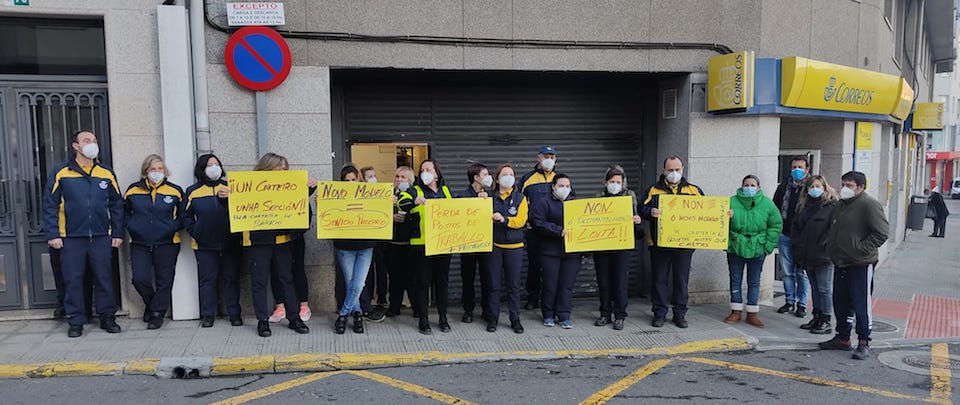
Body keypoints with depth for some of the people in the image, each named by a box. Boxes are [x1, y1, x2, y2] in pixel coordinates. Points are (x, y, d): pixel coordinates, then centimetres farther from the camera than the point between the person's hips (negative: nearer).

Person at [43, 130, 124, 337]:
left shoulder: (107, 174, 7)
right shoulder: (61, 173, 1)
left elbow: (117, 205, 11)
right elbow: (50, 205, 0)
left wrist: (117, 233, 6)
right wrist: (52, 234, -6)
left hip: (101, 237, 2)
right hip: (71, 237, -1)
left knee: (104, 279, 5)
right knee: (73, 280, 3)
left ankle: (107, 317, 16)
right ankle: (76, 321, 14)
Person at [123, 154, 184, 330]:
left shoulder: (175, 191, 0)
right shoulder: (133, 190, 3)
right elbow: (124, 212, 14)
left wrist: (172, 227, -6)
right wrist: (132, 226, 0)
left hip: (166, 244, -1)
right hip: (140, 244, 1)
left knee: (164, 281, 4)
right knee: (140, 279, -7)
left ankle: (158, 313, 20)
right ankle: (151, 303, 22)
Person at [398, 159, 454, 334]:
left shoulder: (446, 191, 12)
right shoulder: (415, 191, 0)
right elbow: (401, 203, -18)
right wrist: (414, 201, -40)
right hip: (421, 243, -3)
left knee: (442, 281, 11)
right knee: (422, 282, 2)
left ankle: (443, 317, 22)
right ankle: (423, 319, 11)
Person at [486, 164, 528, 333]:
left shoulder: (520, 198, 5)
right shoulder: (490, 197, 6)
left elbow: (521, 220, -7)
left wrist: (504, 219, -21)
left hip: (514, 247, 0)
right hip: (494, 245, 0)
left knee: (514, 285, 5)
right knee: (493, 284, 4)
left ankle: (515, 319, 15)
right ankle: (492, 318, 15)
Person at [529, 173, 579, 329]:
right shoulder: (544, 203, 0)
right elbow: (537, 223, -12)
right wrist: (559, 231, -16)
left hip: (572, 251, 4)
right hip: (551, 251, -3)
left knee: (567, 284, 4)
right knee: (550, 284, 2)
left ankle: (564, 316, 13)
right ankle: (548, 315, 17)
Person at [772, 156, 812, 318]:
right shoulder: (784, 187, 10)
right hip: (785, 236, 4)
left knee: (802, 273, 4)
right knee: (787, 272, 10)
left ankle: (802, 304, 15)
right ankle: (789, 301, 22)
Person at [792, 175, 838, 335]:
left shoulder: (832, 206, -8)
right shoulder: (804, 206, 14)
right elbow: (795, 227, 18)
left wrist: (826, 246, -18)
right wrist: (797, 247, 9)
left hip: (823, 256, -7)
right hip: (807, 255, 7)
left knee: (825, 288, 0)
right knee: (814, 288, 16)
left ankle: (826, 322, 6)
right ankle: (816, 317, 25)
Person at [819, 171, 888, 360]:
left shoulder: (869, 204, -12)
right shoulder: (841, 205, 15)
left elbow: (881, 233, -17)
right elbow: (833, 230, 27)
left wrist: (860, 249, -19)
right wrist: (831, 247, 13)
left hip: (861, 264, -8)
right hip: (841, 263, 8)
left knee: (862, 304, -2)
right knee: (840, 302, 14)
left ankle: (864, 343, 8)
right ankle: (842, 338, 26)